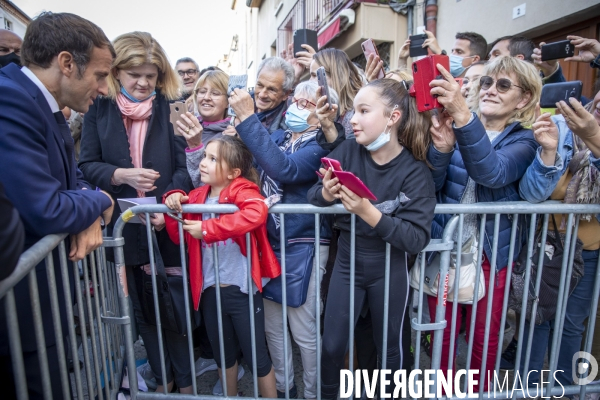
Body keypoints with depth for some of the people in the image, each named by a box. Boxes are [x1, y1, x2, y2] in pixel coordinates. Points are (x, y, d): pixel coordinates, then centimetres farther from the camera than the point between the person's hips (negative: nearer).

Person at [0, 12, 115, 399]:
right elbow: (48, 212, -30)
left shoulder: (45, 104, 5)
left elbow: (71, 174, 13)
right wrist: (100, 203, -10)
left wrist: (90, 217, -8)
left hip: (43, 285, 9)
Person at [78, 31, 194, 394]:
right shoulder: (99, 109, 4)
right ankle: (162, 377, 39)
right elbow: (87, 165, 3)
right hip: (125, 226, 3)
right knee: (142, 308, 16)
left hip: (169, 225, -2)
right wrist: (121, 175, -16)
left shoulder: (170, 108, -2)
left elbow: (184, 168, -5)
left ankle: (185, 381, 31)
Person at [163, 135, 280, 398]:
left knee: (256, 357, 11)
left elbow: (256, 212, -36)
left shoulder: (242, 190, -13)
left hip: (241, 290, -6)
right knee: (223, 355, 25)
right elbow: (179, 237, 11)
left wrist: (207, 228, -31)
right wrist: (174, 201, -5)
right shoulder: (199, 196, 5)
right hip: (210, 291, 6)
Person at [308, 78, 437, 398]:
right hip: (346, 262, 2)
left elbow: (417, 239, -23)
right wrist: (326, 194, -30)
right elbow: (311, 195, -8)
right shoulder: (348, 151, -10)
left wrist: (369, 212, -36)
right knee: (331, 346, 14)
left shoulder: (415, 172, -17)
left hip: (389, 269, -1)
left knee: (389, 347, 21)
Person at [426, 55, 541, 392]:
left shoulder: (525, 140, -5)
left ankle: (479, 392, 43)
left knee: (485, 339, 16)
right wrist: (441, 149, -29)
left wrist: (463, 116, -41)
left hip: (491, 254, -1)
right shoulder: (456, 126, 1)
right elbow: (431, 185, -9)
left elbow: (492, 173, -28)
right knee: (442, 335, 13)